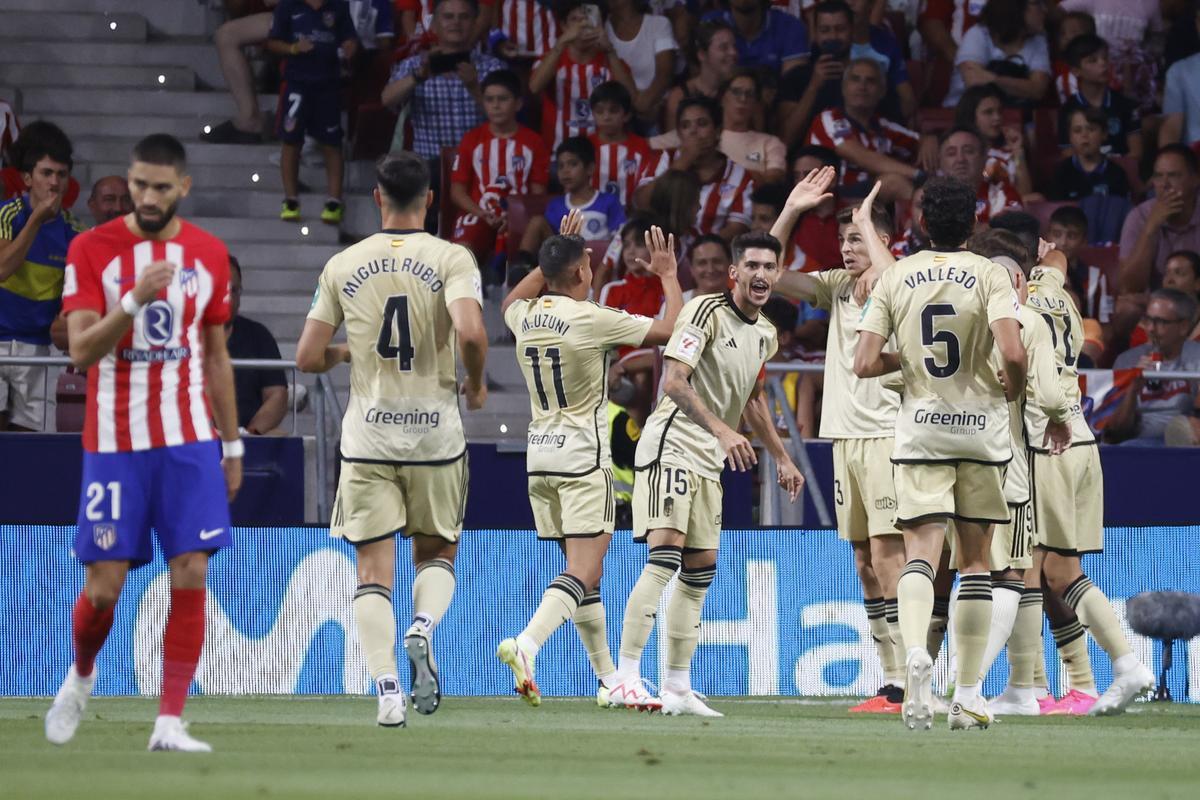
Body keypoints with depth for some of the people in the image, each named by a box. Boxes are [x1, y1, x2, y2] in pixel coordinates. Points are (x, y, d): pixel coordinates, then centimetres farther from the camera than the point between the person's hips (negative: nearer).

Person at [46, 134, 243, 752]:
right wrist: (133, 300, -28)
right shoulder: (91, 250, -4)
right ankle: (81, 677, 31)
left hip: (190, 442, 2)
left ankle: (170, 723, -4)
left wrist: (233, 445, 15)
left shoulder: (209, 255, 6)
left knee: (191, 577, -8)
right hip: (114, 441, -2)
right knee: (104, 586, -1)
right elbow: (80, 351, -12)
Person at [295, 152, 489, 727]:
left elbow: (308, 358, 2)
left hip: (367, 438, 1)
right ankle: (423, 628, -13)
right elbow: (470, 334, -21)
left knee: (374, 572, 4)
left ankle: (387, 690, -11)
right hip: (436, 434, -1)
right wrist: (476, 384, -1)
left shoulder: (342, 266, 2)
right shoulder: (451, 259, -5)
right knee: (437, 554, 18)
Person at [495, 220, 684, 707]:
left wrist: (553, 257, 31)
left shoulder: (525, 317, 5)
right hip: (583, 457, -7)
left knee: (584, 571, 14)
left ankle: (609, 678, 17)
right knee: (584, 571, -11)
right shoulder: (591, 319, -13)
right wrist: (669, 276, 8)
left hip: (539, 457, 7)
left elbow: (511, 301, 33)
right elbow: (670, 331, -7)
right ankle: (526, 644, -32)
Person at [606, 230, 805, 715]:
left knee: (701, 568, 8)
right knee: (665, 556, -19)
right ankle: (626, 679, -23)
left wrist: (781, 458, 31)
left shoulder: (764, 334, 14)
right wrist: (721, 429, -33)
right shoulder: (706, 312, -12)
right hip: (671, 444, -9)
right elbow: (675, 381, -22)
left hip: (709, 459, 9)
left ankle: (678, 688, 13)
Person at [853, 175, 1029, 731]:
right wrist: (1010, 390, 4)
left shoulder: (895, 278, 2)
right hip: (981, 427, 0)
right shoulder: (989, 276, -4)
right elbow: (1013, 354, -17)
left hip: (920, 429, 0)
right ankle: (968, 695, 8)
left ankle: (915, 651, -36)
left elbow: (864, 364, -4)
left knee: (921, 553, -6)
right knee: (974, 562, 8)